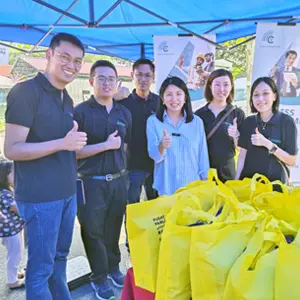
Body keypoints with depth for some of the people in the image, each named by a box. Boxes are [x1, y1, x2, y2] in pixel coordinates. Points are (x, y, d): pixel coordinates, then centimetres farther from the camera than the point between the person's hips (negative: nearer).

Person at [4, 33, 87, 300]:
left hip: (66, 192, 8)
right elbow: (11, 149, -18)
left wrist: (75, 140, 3)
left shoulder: (66, 99, 13)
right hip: (40, 196, -8)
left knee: (59, 257, 21)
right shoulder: (25, 91, -13)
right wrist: (62, 143, -25)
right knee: (41, 266, 6)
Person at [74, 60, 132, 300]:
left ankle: (114, 268, 37)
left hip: (118, 180, 4)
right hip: (91, 182, -4)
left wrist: (123, 171, 11)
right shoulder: (80, 112, -8)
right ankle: (99, 278, 27)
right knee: (94, 231, 9)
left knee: (114, 228, 16)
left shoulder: (124, 112, 7)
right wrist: (106, 145, -17)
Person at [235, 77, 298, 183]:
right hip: (248, 180, 3)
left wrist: (267, 144, -23)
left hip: (275, 182, -2)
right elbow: (242, 154, 2)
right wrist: (236, 180, -9)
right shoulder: (248, 122, 1)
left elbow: (292, 161, -11)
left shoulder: (287, 121, -9)